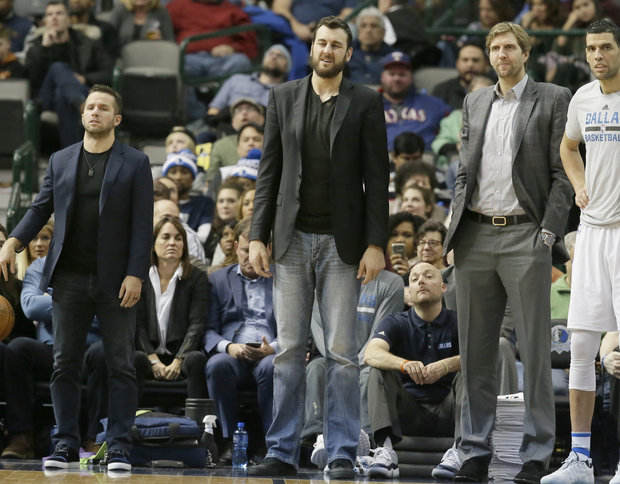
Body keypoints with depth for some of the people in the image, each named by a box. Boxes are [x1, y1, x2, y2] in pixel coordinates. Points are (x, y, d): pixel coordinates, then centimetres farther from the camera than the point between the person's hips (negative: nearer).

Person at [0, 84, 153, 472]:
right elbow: (41, 208, 11)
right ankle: (67, 445, 10)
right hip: (69, 279, 3)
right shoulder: (61, 161, 12)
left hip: (115, 280, -3)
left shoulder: (135, 163, 2)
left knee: (121, 365, -1)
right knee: (65, 364, 4)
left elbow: (142, 224, -3)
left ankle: (119, 447, 2)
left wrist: (135, 275, -12)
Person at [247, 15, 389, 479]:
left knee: (342, 351, -2)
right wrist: (258, 236, 2)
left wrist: (375, 244, -8)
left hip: (342, 243, -2)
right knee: (289, 349, 3)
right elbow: (269, 171, 9)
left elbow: (377, 177, 0)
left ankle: (342, 455, 3)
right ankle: (283, 452, 7)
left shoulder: (365, 102, 3)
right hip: (292, 240, 2)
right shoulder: (284, 97, 10)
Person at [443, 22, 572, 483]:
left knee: (535, 349, -3)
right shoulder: (475, 102, 17)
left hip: (524, 237, -5)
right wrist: (456, 228, 9)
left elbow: (562, 173, -3)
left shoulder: (553, 100, 2)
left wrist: (549, 233, -11)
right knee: (476, 350, 6)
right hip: (476, 237, 5)